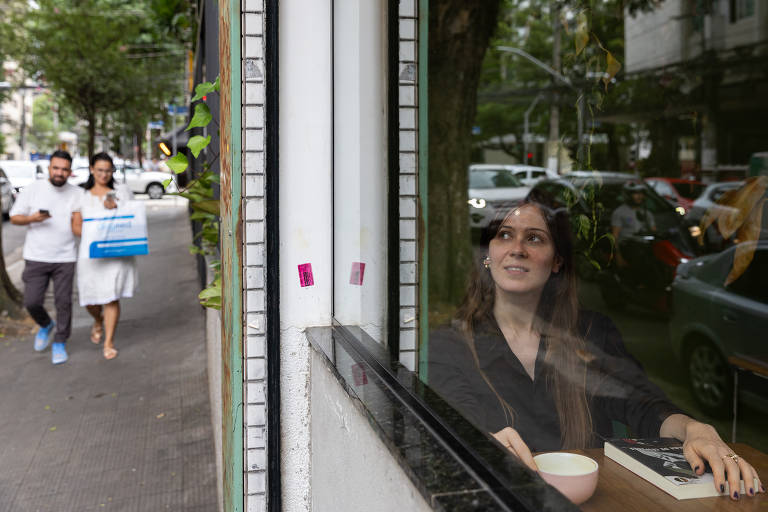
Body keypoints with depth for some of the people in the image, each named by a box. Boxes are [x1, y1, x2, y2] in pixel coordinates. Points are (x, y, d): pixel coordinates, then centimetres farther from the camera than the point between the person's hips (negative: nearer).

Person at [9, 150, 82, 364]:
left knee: (63, 302, 0)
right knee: (32, 301, -3)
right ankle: (46, 326, 29)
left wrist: (79, 218, -12)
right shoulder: (32, 189, -2)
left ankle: (60, 343, 17)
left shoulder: (77, 194, 4)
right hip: (36, 257, 0)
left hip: (65, 258, 1)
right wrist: (32, 218, -18)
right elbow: (14, 217, 1)